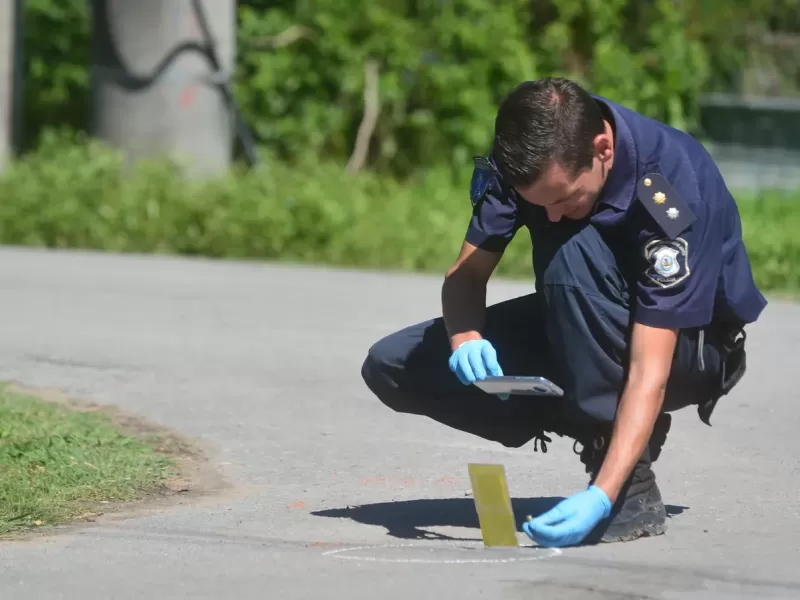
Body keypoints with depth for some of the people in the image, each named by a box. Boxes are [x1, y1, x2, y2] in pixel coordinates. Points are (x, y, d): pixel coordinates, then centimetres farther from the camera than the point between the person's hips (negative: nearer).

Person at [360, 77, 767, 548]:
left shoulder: (671, 187, -34)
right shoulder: (526, 155, -18)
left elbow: (649, 373, -38)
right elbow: (466, 274, -10)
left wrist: (602, 496, -48)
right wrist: (464, 337, -34)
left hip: (691, 345, -6)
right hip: (576, 335, 6)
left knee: (575, 255, -37)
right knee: (392, 366, -10)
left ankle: (632, 485, -27)